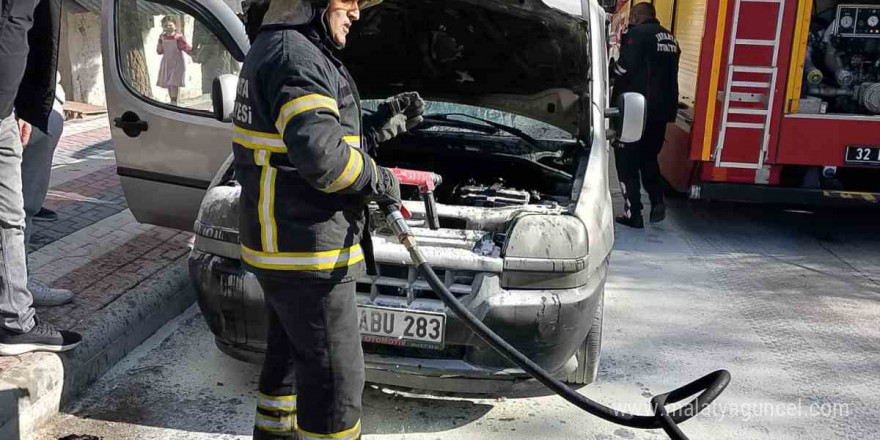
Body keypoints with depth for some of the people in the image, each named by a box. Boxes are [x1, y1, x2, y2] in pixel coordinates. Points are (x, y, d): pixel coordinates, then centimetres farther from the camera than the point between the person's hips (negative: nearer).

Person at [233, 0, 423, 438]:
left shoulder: (271, 50, 16)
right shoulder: (295, 57, -19)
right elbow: (322, 156, -31)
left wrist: (383, 125, 14)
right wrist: (381, 182, -14)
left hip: (278, 242, 11)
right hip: (307, 252, -11)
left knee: (290, 352, 26)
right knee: (335, 377, 0)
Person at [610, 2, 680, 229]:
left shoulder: (637, 33, -8)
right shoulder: (670, 38, 18)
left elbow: (625, 67, -17)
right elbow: (663, 72, 19)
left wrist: (608, 73, 1)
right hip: (662, 109, 8)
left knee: (627, 162, 1)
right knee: (648, 158, 21)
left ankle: (633, 214, 1)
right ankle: (657, 201, 4)